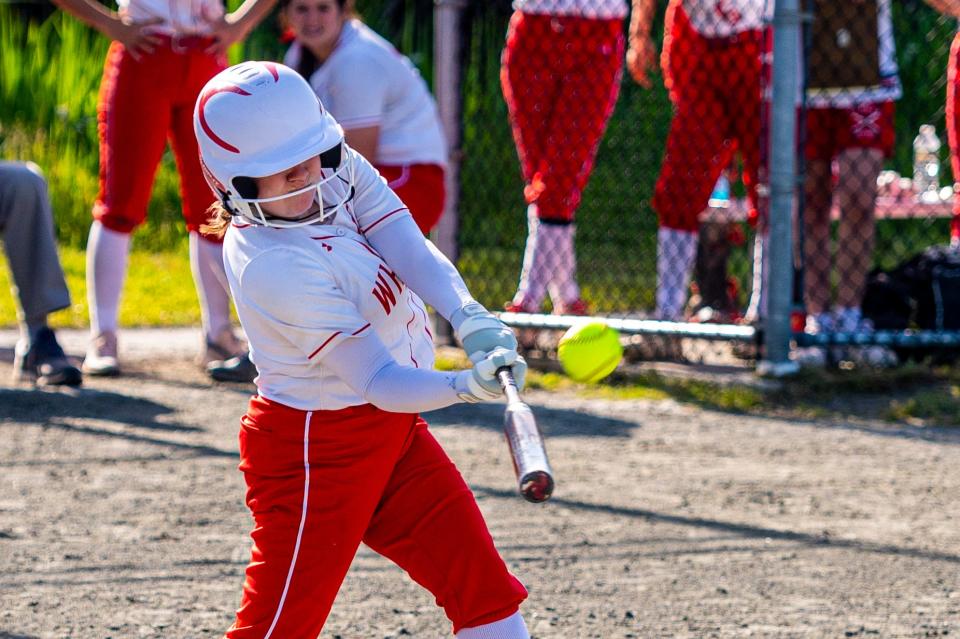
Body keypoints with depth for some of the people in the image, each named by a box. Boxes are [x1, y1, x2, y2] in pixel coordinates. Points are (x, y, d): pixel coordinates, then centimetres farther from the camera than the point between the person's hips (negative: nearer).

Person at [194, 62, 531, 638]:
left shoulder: (340, 170, -5)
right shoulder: (273, 266, -28)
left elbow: (410, 251, -19)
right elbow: (377, 383, -29)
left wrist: (468, 316, -38)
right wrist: (467, 387, -45)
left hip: (392, 436, 8)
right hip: (314, 453, -8)